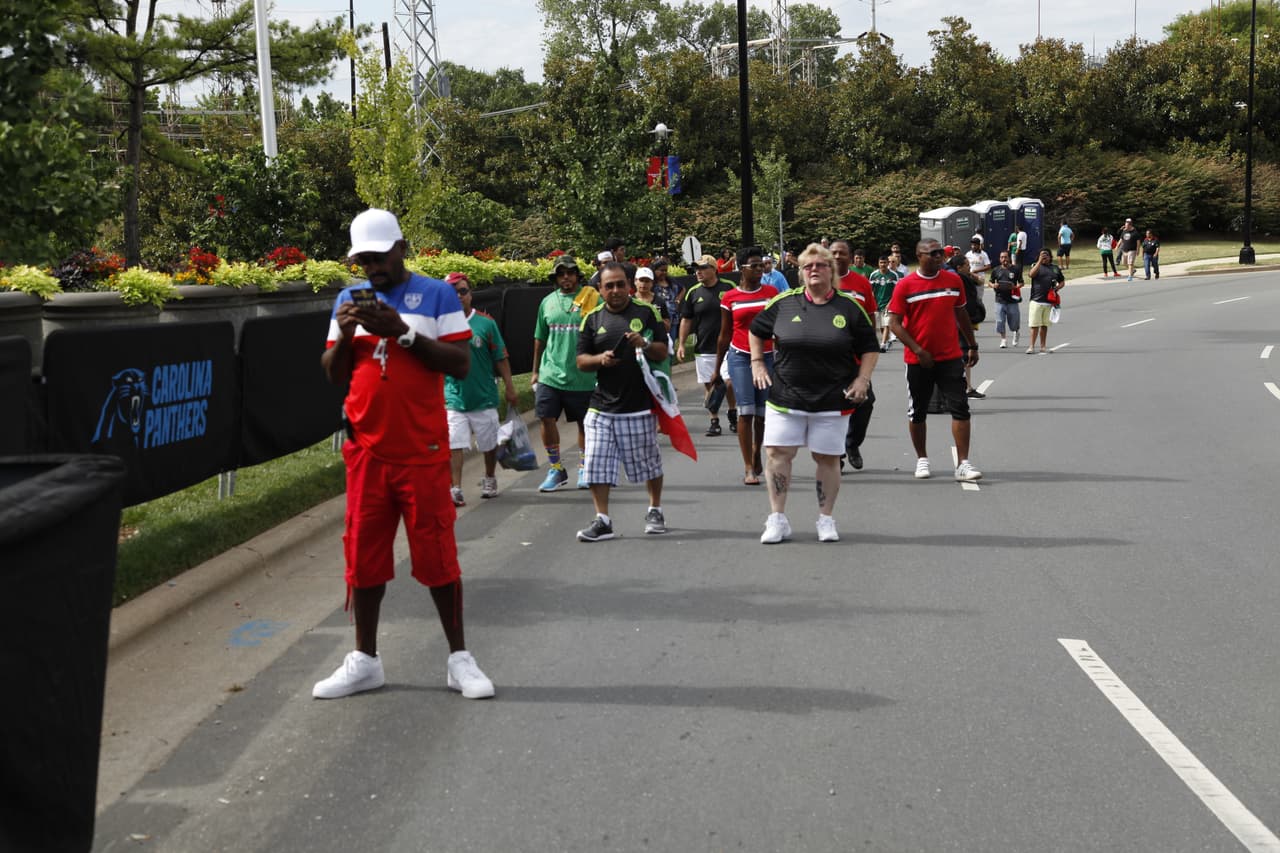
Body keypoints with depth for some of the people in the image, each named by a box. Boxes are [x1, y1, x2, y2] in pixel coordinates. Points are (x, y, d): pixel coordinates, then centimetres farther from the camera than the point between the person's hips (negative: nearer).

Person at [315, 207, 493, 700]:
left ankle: (459, 659, 12)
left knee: (436, 554, 1)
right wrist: (344, 334, -8)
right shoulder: (349, 298, 11)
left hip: (423, 452, -4)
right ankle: (365, 660, 20)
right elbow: (333, 376, 11)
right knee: (363, 555, 8)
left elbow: (461, 364, -9)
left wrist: (403, 331, -17)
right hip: (366, 451, 4)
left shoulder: (437, 294, -1)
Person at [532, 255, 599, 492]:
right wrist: (535, 371, 18)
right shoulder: (548, 302, 8)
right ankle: (555, 469, 11)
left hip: (583, 376, -3)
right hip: (550, 374, 3)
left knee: (584, 423, 9)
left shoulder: (593, 299, -4)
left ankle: (584, 469, 26)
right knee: (546, 418, -4)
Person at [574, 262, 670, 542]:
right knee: (597, 466, -3)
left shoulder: (646, 312, 4)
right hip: (602, 406, 2)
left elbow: (663, 353, 3)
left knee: (649, 464, 10)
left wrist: (645, 344, -18)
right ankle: (602, 520, 5)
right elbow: (581, 361, 8)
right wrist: (600, 359, -13)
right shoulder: (592, 319, 9)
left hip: (640, 405, -2)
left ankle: (655, 511, 30)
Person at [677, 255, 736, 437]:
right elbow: (686, 319, 11)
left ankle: (732, 413, 18)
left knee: (730, 382, -6)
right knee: (710, 385, 5)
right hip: (703, 348, 2)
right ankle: (714, 422, 14)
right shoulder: (693, 292, 6)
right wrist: (681, 344, 4)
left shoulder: (729, 287, -2)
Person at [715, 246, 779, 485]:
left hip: (767, 356, 2)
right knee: (746, 411, -9)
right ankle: (749, 468, -6)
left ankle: (756, 455, 34)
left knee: (763, 413, 8)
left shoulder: (772, 293, 6)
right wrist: (717, 368, 10)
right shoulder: (730, 298, 2)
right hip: (740, 357, -2)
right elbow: (725, 335, 9)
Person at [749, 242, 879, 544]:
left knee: (827, 458, 5)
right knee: (777, 453, -4)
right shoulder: (784, 303, 2)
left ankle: (826, 519, 19)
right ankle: (777, 519, 6)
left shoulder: (849, 307, 1)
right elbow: (756, 331, 18)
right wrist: (757, 364, 10)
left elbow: (870, 348, 8)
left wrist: (862, 379, -4)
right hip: (785, 395, 1)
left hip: (832, 400, -1)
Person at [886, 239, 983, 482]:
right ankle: (922, 459, 25)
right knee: (917, 412, 9)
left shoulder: (954, 280, 5)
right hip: (918, 360, -2)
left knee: (960, 408, -6)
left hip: (951, 357, 2)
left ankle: (963, 463, -4)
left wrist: (972, 346, 19)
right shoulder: (905, 286, -6)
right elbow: (895, 323, -7)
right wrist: (917, 350, -15)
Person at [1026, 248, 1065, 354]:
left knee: (1045, 325, 9)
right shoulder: (1036, 266, 5)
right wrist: (1040, 261, -19)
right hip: (1036, 301, -3)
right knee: (1034, 325, -6)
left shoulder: (1055, 269, 14)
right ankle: (1032, 346, -3)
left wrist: (1057, 288, 0)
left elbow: (1062, 282, 21)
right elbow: (1032, 274, -17)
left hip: (1049, 302, 3)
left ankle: (1043, 347, 15)